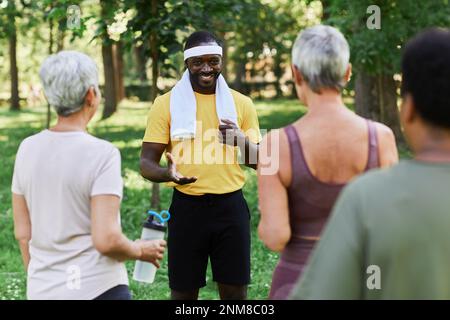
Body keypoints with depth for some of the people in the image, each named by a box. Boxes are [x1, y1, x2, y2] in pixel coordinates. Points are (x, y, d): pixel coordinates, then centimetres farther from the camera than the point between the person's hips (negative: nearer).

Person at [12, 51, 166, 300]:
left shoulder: (28, 149, 1)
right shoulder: (102, 153, -15)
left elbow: (23, 233, 6)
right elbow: (106, 240, -20)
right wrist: (140, 251, -1)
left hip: (41, 290, 5)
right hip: (96, 289, -5)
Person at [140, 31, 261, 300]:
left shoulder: (241, 103, 5)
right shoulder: (167, 103, -1)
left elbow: (258, 162, 8)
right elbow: (147, 163, -1)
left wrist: (242, 141, -15)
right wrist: (168, 174, -25)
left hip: (231, 206, 1)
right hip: (187, 207, -1)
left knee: (235, 291, 6)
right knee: (183, 292, 6)